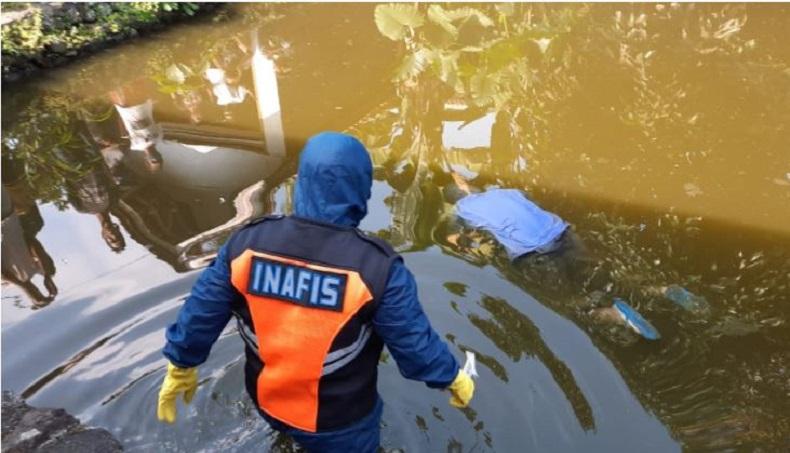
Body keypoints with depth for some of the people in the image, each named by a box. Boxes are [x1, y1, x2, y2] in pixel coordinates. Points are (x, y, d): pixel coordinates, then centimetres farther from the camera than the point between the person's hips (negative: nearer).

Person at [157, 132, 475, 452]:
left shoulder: (247, 243, -19)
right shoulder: (376, 266, -29)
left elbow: (199, 316, -8)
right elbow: (415, 343, -18)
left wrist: (181, 368, 10)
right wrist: (453, 379, 1)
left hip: (268, 402, 4)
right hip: (341, 421, -3)